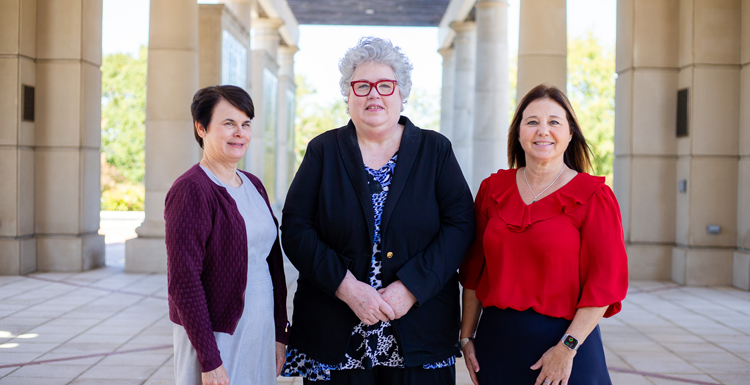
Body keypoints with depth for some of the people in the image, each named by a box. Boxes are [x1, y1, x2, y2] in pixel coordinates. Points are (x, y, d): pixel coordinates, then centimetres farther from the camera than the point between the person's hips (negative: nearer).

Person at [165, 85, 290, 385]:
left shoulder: (253, 185, 8)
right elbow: (183, 281, -17)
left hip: (261, 333, 7)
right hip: (216, 336, -7)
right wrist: (209, 360, -18)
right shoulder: (190, 190, -14)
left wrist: (280, 333, 9)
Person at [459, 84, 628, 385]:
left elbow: (606, 281, -9)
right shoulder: (492, 189, 5)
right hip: (496, 338, 3)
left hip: (562, 340, -3)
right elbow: (474, 268, 8)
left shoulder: (594, 196, -5)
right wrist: (466, 337, 7)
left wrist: (567, 348, -14)